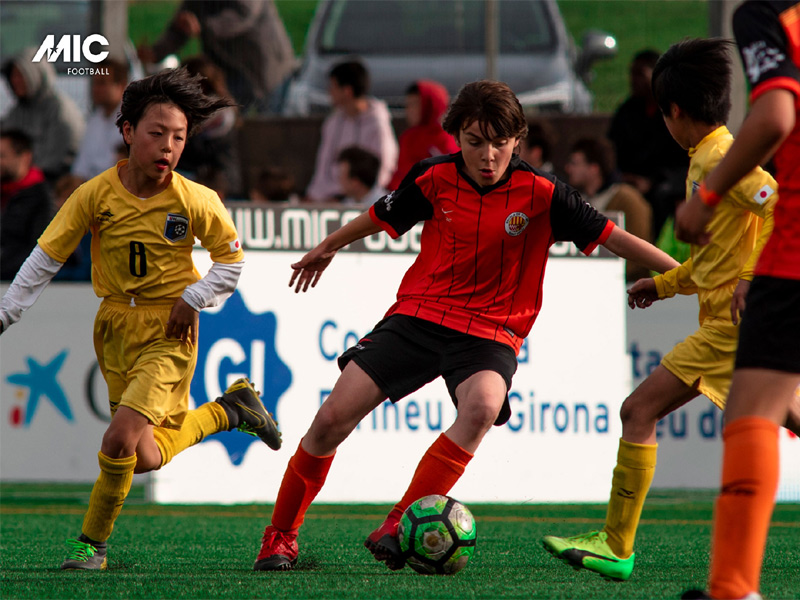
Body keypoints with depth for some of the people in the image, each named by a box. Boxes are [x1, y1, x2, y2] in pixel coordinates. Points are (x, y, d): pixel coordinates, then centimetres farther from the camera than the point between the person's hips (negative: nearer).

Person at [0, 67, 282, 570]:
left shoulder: (197, 202, -13)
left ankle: (92, 542, 2)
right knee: (146, 460, 6)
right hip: (116, 328, 3)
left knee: (120, 440, -19)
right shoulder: (96, 194, -10)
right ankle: (228, 410, 32)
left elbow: (231, 257, 3)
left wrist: (194, 299, -9)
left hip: (169, 332, -3)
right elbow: (47, 257, -1)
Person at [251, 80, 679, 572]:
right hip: (418, 313, 2)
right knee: (333, 419, -8)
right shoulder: (435, 178, -3)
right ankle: (280, 536, 13)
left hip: (491, 332, -2)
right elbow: (381, 218, 16)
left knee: (483, 406, -36)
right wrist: (326, 249, 32)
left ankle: (397, 529, -31)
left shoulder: (541, 194, -10)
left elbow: (613, 237, -9)